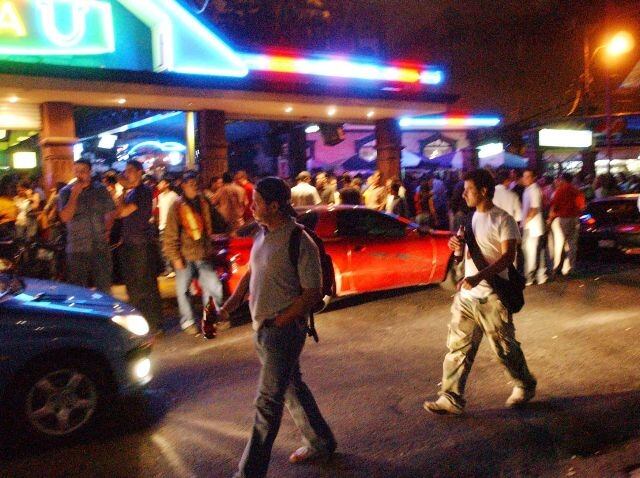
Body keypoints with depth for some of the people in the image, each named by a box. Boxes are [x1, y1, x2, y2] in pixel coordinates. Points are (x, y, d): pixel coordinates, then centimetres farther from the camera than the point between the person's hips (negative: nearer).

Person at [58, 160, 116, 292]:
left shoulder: (101, 189, 5)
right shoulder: (66, 192, -1)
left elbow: (111, 211, 17)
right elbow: (65, 217, -13)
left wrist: (107, 229, 4)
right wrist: (74, 194, -17)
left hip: (101, 247, 2)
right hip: (77, 249, -2)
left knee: (104, 288, 10)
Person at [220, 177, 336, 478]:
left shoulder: (300, 243, -20)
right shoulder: (263, 235, 4)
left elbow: (313, 293, -17)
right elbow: (250, 274, 12)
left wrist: (277, 322, -16)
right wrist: (227, 308, 2)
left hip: (283, 329, -9)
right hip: (262, 328, 9)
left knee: (268, 402, 1)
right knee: (291, 388, 22)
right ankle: (320, 443, 42)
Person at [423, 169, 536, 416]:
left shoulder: (503, 220, -11)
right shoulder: (473, 218, 13)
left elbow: (508, 257, -20)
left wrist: (479, 277, -32)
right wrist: (458, 247, -2)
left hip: (491, 297, -7)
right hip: (466, 295, 7)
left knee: (504, 348, 8)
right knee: (458, 347, 5)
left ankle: (525, 386, 32)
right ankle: (451, 398, 10)